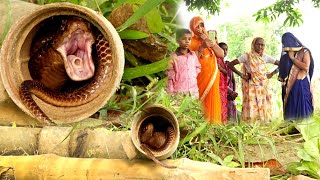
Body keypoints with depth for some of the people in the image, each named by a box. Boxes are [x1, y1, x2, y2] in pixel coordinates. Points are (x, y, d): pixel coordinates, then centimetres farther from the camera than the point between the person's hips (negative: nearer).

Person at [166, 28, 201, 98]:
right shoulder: (174, 56, -5)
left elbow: (198, 67, 24)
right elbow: (170, 76, -5)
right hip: (179, 91, -4)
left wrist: (194, 75, 6)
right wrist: (170, 93, -7)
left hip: (194, 90, 5)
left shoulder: (193, 55, 7)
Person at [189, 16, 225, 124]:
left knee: (212, 101, 4)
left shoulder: (210, 39, 16)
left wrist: (210, 42, -5)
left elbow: (221, 54, 6)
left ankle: (213, 122, 10)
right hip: (200, 77, -5)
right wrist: (201, 47, -18)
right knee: (200, 102, -9)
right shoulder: (191, 41, 0)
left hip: (212, 76, 5)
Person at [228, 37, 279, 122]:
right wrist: (241, 75, -7)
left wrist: (272, 74, 5)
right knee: (252, 110, -8)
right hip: (252, 87, -4)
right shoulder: (247, 56, -3)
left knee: (264, 109, 3)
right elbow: (230, 65, -6)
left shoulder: (265, 57, 8)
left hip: (264, 87, 4)